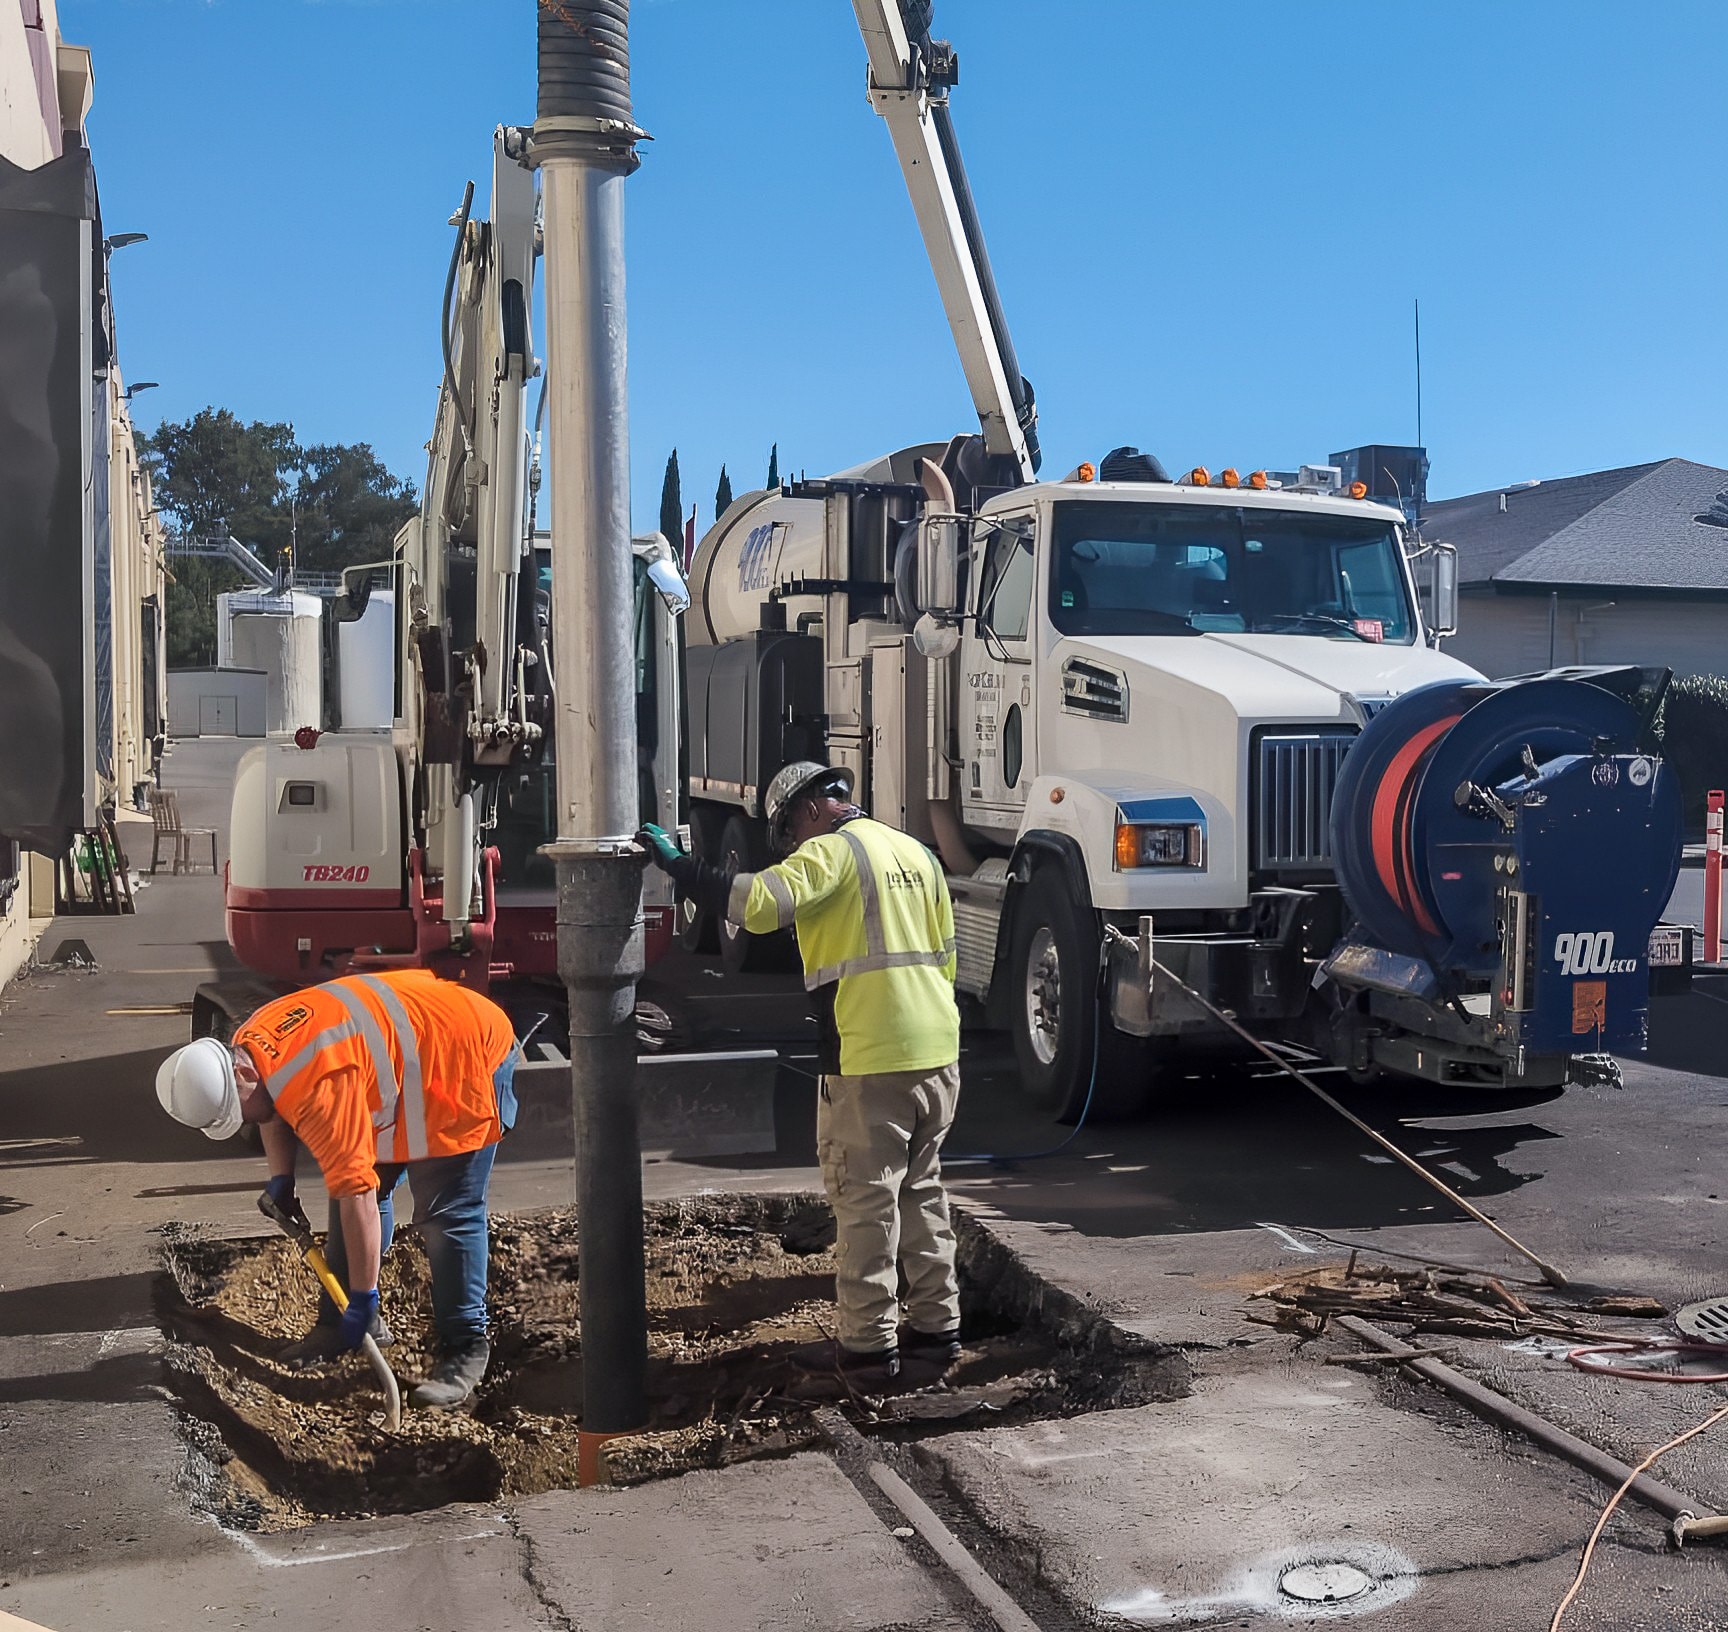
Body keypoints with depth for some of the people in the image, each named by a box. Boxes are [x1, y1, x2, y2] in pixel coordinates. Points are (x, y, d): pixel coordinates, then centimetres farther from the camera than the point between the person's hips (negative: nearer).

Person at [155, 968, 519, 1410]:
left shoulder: (317, 1089, -36)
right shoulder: (246, 1045, -6)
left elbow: (356, 1195, -33)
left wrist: (363, 1300, -27)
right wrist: (280, 1179, 6)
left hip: (471, 1057, -10)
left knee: (448, 1215, -12)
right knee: (368, 1185, 9)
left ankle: (465, 1348, -2)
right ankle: (340, 1323, 19)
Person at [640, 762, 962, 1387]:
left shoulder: (833, 851, -9)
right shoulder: (917, 853, 16)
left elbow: (758, 903, -24)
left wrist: (676, 861, -15)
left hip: (870, 1060, -8)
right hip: (938, 1054, 8)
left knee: (865, 1201, 1)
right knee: (921, 1191, 17)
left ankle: (868, 1345, 8)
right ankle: (936, 1327, 24)